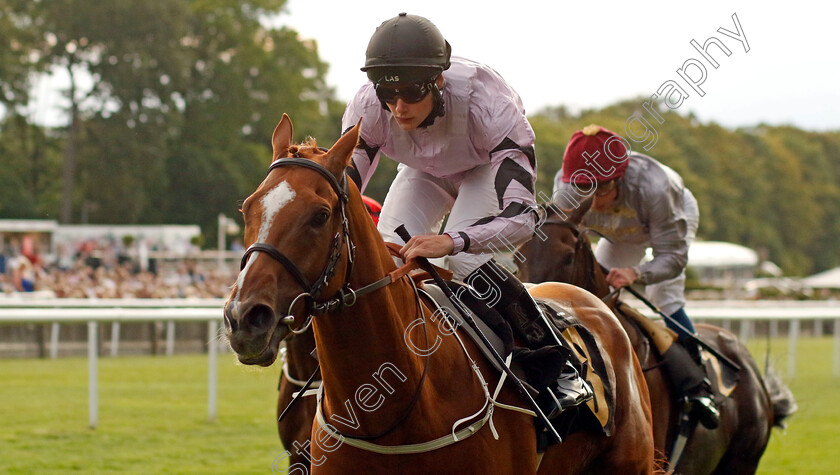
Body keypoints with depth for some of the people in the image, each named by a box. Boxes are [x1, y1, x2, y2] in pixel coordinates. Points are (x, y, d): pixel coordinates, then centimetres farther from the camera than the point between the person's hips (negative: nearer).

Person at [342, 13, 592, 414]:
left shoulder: (487, 102, -43)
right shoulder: (367, 108, -33)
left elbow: (522, 217, -47)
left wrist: (452, 241, -65)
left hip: (491, 166, -4)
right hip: (424, 173, 4)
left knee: (463, 260, -29)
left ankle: (559, 368, -16)